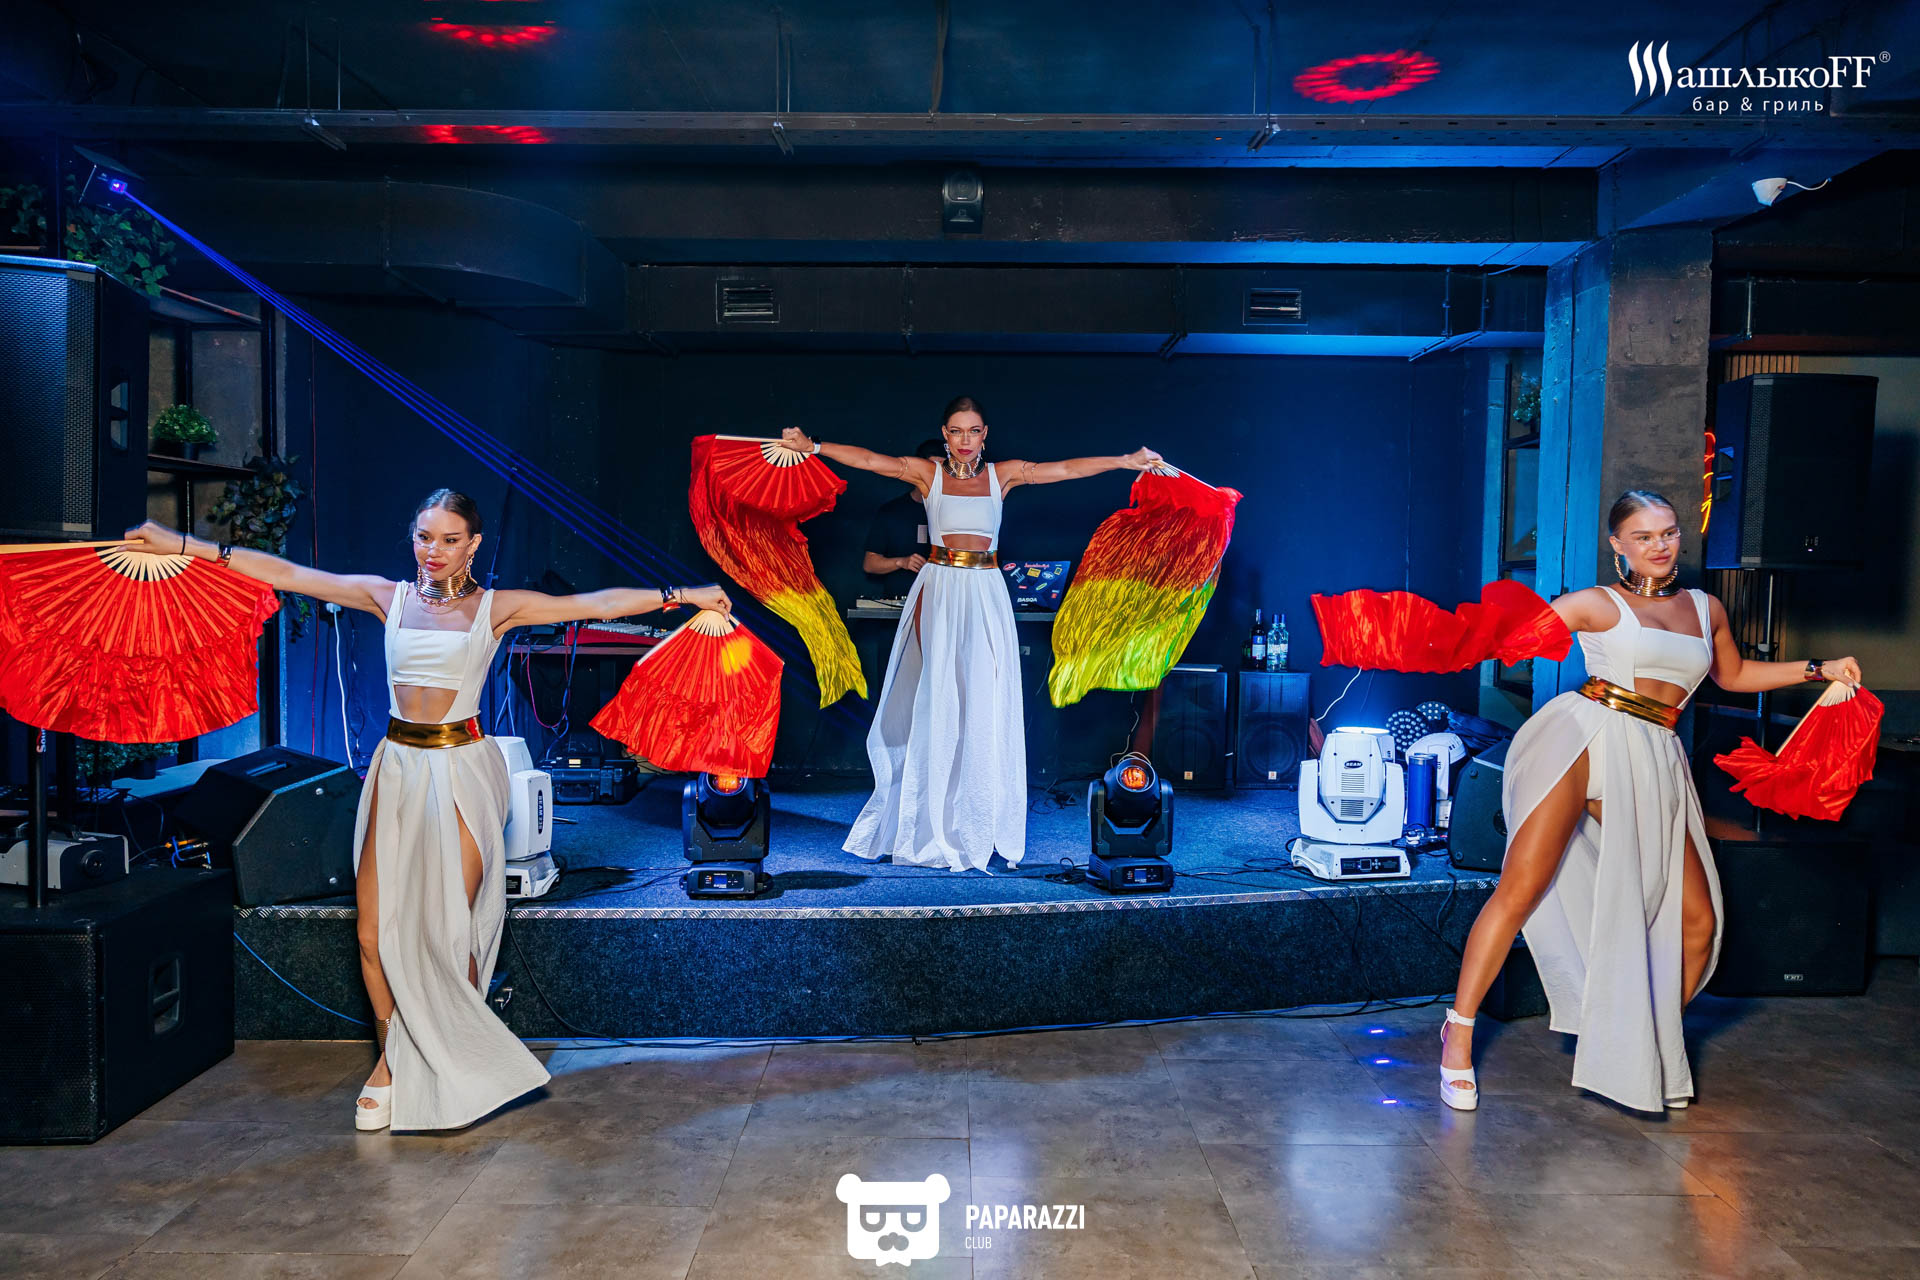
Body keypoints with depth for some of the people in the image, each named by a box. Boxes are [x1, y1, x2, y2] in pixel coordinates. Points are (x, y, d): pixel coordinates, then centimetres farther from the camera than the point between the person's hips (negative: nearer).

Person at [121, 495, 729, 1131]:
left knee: (447, 929, -3)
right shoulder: (389, 597, 8)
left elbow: (597, 604, -5)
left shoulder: (495, 608, 1)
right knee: (375, 928, 1)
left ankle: (457, 1067, 19)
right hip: (398, 766, 3)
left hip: (461, 768, -3)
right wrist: (182, 545, 6)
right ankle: (392, 1060, 23)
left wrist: (680, 595, -10)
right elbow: (289, 575, 7)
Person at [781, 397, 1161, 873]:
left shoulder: (1003, 475, 9)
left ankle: (978, 821, 6)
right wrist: (812, 446, -15)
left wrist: (1128, 459, 2)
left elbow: (1067, 468, 6)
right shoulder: (927, 473, 5)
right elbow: (869, 459, -5)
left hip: (985, 594, 1)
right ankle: (936, 822, 5)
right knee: (938, 695, -4)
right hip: (938, 591, -1)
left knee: (983, 697, -3)